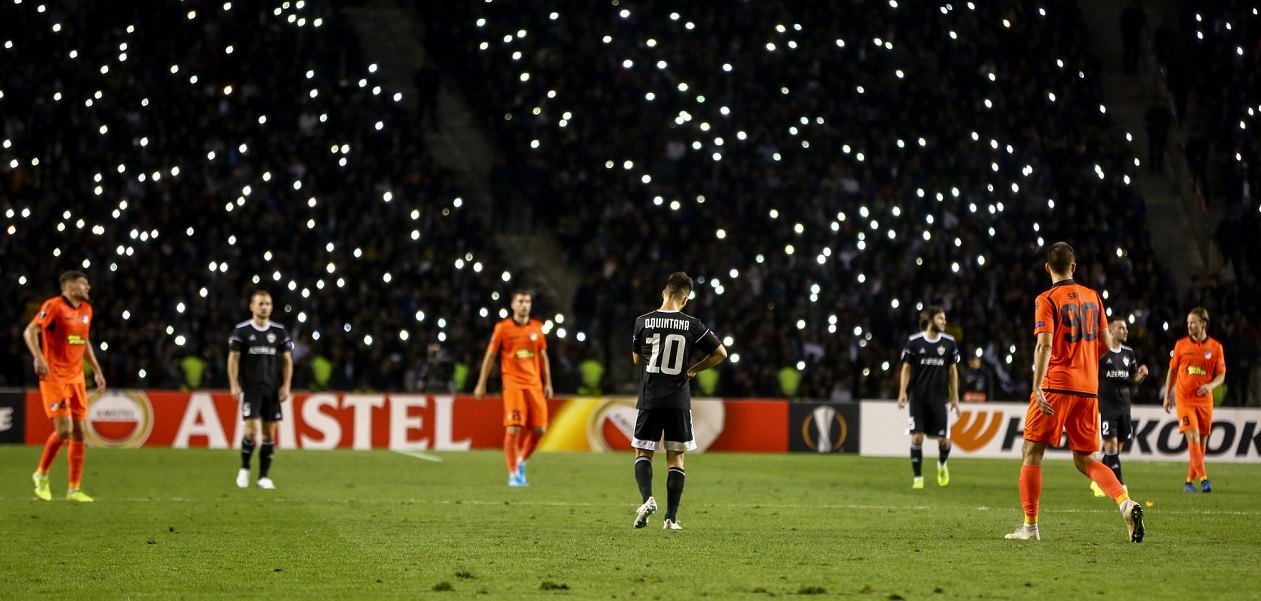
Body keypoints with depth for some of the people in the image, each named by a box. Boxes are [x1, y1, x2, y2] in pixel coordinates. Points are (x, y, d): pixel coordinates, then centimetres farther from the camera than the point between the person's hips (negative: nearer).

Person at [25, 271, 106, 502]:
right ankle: (41, 475, 9)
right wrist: (38, 358, -30)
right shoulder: (54, 306, -11)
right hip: (54, 377, -7)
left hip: (76, 377, 7)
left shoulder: (86, 310, 12)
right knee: (64, 430, -14)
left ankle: (74, 489, 7)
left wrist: (97, 370, 20)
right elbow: (30, 331, -15)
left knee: (79, 432, 2)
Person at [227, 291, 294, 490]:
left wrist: (286, 385, 2)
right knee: (252, 430, -12)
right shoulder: (241, 331, -1)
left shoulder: (279, 331, 7)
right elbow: (233, 358, -1)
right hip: (250, 389, -3)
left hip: (272, 389, 3)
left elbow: (287, 360, 11)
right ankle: (244, 469, 9)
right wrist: (234, 385, -10)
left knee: (269, 432, 1)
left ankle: (264, 477, 8)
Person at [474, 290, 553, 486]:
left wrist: (547, 384, 14)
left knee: (539, 429, 0)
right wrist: (481, 384, 0)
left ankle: (521, 462, 25)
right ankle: (513, 475, -4)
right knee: (513, 429, -12)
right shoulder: (502, 328, -1)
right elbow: (490, 356, 3)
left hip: (534, 384, 4)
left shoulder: (537, 328, 10)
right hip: (512, 383, -4)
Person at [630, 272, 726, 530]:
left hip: (649, 399, 0)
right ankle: (671, 518, 5)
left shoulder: (643, 322, -3)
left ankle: (647, 498, -14)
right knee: (676, 458, 8)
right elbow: (720, 353, 2)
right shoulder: (692, 325, -4)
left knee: (643, 453, 12)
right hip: (679, 400, 0)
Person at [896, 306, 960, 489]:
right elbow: (906, 368, 3)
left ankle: (942, 465, 28)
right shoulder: (914, 341, -2)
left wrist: (955, 397, 9)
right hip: (918, 398, -1)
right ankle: (918, 477, 6)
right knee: (917, 437, -6)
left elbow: (952, 370, 11)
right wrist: (902, 392, -7)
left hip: (939, 398, 1)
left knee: (944, 439, -3)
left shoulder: (949, 342, 5)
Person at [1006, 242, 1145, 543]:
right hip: (1088, 388, 5)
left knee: (1032, 453, 5)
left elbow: (1044, 345, -17)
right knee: (1085, 460, 11)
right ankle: (1126, 502, -12)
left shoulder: (1047, 300, -6)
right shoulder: (1092, 297, 11)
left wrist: (1037, 387, -22)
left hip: (1056, 386, -5)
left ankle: (1030, 526, 3)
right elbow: (1106, 343, 15)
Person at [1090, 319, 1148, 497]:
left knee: (1118, 446, 7)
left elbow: (1133, 379, 19)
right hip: (1105, 405, -6)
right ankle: (1119, 484, -13)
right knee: (1111, 443, -12)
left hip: (1123, 405, 7)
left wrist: (1141, 374, -1)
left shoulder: (1128, 353, 13)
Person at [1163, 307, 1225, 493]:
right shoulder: (1181, 345, 3)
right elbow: (1172, 370, 11)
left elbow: (1221, 375, 5)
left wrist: (1211, 385, -16)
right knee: (1193, 437, -15)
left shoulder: (1215, 347, 2)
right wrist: (1167, 396, 10)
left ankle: (1190, 481, 16)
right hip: (1184, 399, -2)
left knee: (1202, 441, 5)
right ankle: (1203, 479, -22)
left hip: (1205, 400, 2)